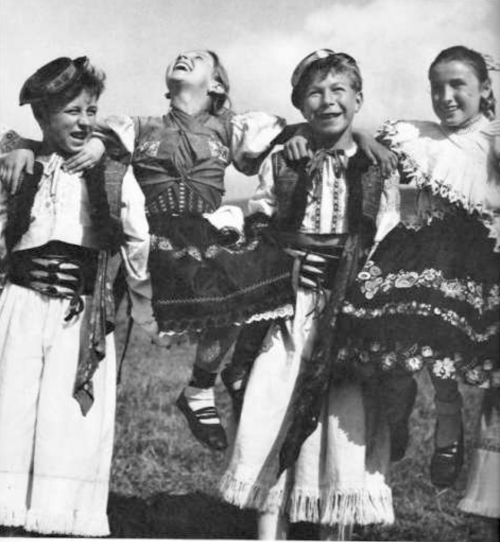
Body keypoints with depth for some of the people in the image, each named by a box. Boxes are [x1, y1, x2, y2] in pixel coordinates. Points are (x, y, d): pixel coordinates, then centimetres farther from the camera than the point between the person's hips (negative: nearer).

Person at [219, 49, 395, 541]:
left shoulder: (378, 169, 6)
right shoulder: (280, 164, 9)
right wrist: (254, 216, -6)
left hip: (353, 313, -1)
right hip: (289, 307, 1)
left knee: (344, 429, 0)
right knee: (274, 426, -3)